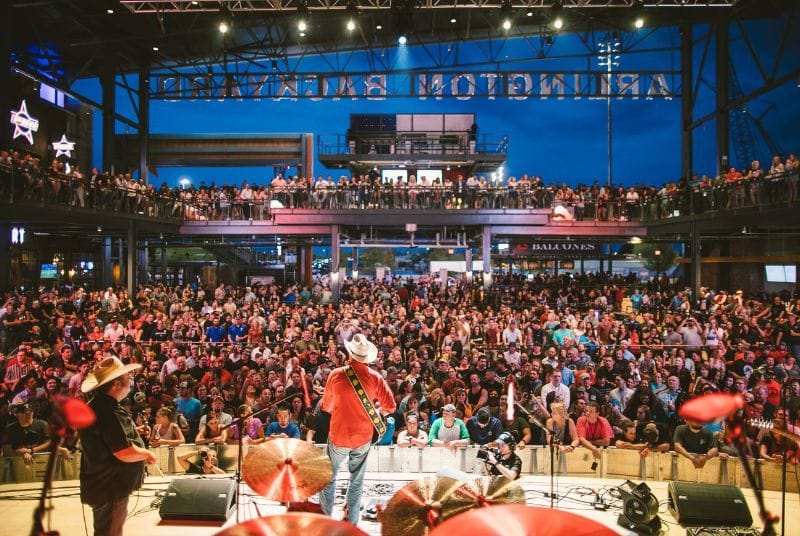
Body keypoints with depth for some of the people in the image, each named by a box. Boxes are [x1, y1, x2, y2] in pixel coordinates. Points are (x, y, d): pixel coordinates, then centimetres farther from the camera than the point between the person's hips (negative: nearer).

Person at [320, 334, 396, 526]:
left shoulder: (336, 375, -13)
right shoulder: (375, 377, -13)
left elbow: (327, 406, 0)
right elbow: (390, 407, -7)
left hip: (338, 436, -1)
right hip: (363, 436, 1)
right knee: (357, 481, 17)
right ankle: (352, 523, 24)